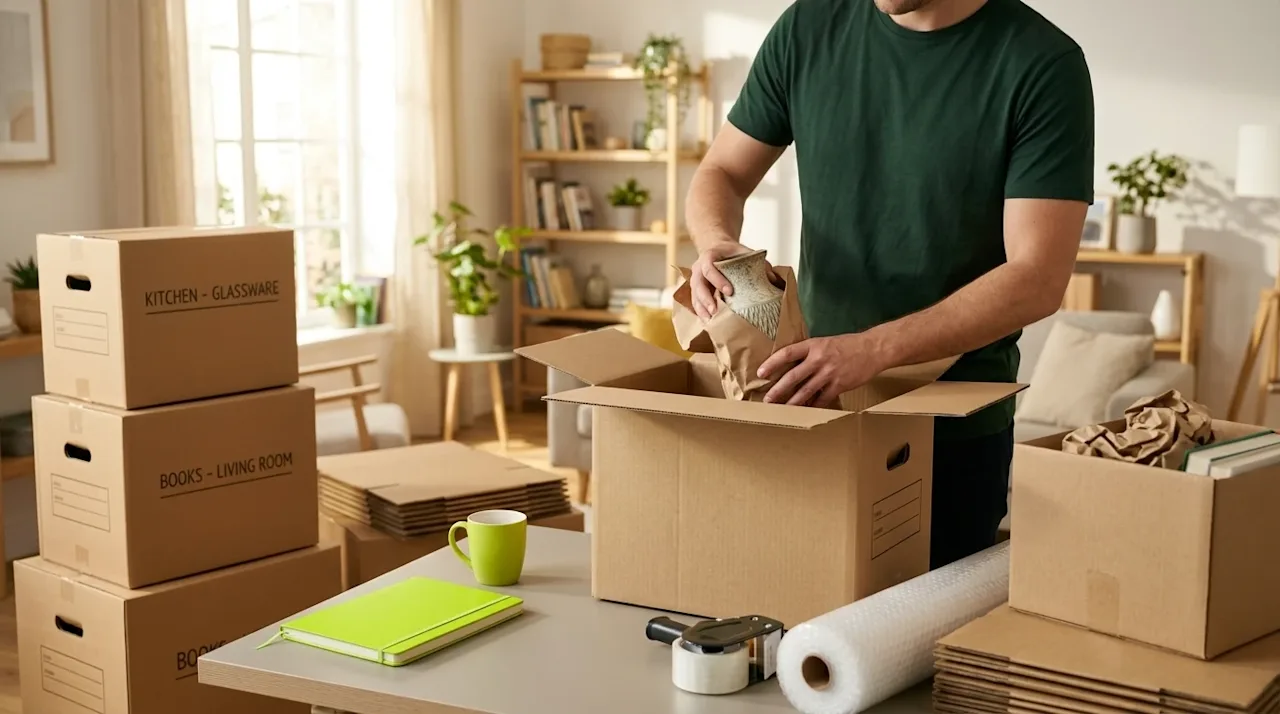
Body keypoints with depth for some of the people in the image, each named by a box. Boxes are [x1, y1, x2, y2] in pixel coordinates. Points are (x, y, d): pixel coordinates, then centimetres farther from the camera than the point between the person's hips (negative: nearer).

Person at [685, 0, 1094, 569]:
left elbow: (1038, 278, -18)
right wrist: (717, 243, -14)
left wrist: (872, 350, -30)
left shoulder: (1043, 64, -12)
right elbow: (721, 174, 9)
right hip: (813, 398, 3)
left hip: (956, 425, -3)